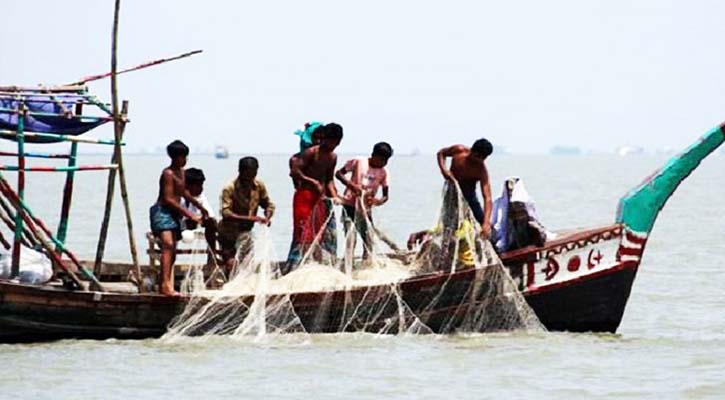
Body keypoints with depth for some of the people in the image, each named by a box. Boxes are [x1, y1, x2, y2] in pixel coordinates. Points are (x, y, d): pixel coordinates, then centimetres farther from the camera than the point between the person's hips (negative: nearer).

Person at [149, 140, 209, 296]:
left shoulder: (181, 172, 14)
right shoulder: (168, 174, -15)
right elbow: (168, 199, -20)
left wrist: (200, 206, 36)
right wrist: (189, 214, -21)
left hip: (174, 213, 10)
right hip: (162, 211, -10)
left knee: (172, 252, 8)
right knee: (168, 244, -25)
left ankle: (165, 286, 11)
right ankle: (166, 284, -35)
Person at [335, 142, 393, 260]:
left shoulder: (383, 172, 1)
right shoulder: (358, 162, -7)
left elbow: (385, 196, 2)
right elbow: (339, 173, -4)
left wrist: (377, 201, -21)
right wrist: (351, 185, -21)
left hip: (366, 208, 4)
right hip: (350, 205, -4)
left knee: (369, 241, 1)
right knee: (351, 239, -13)